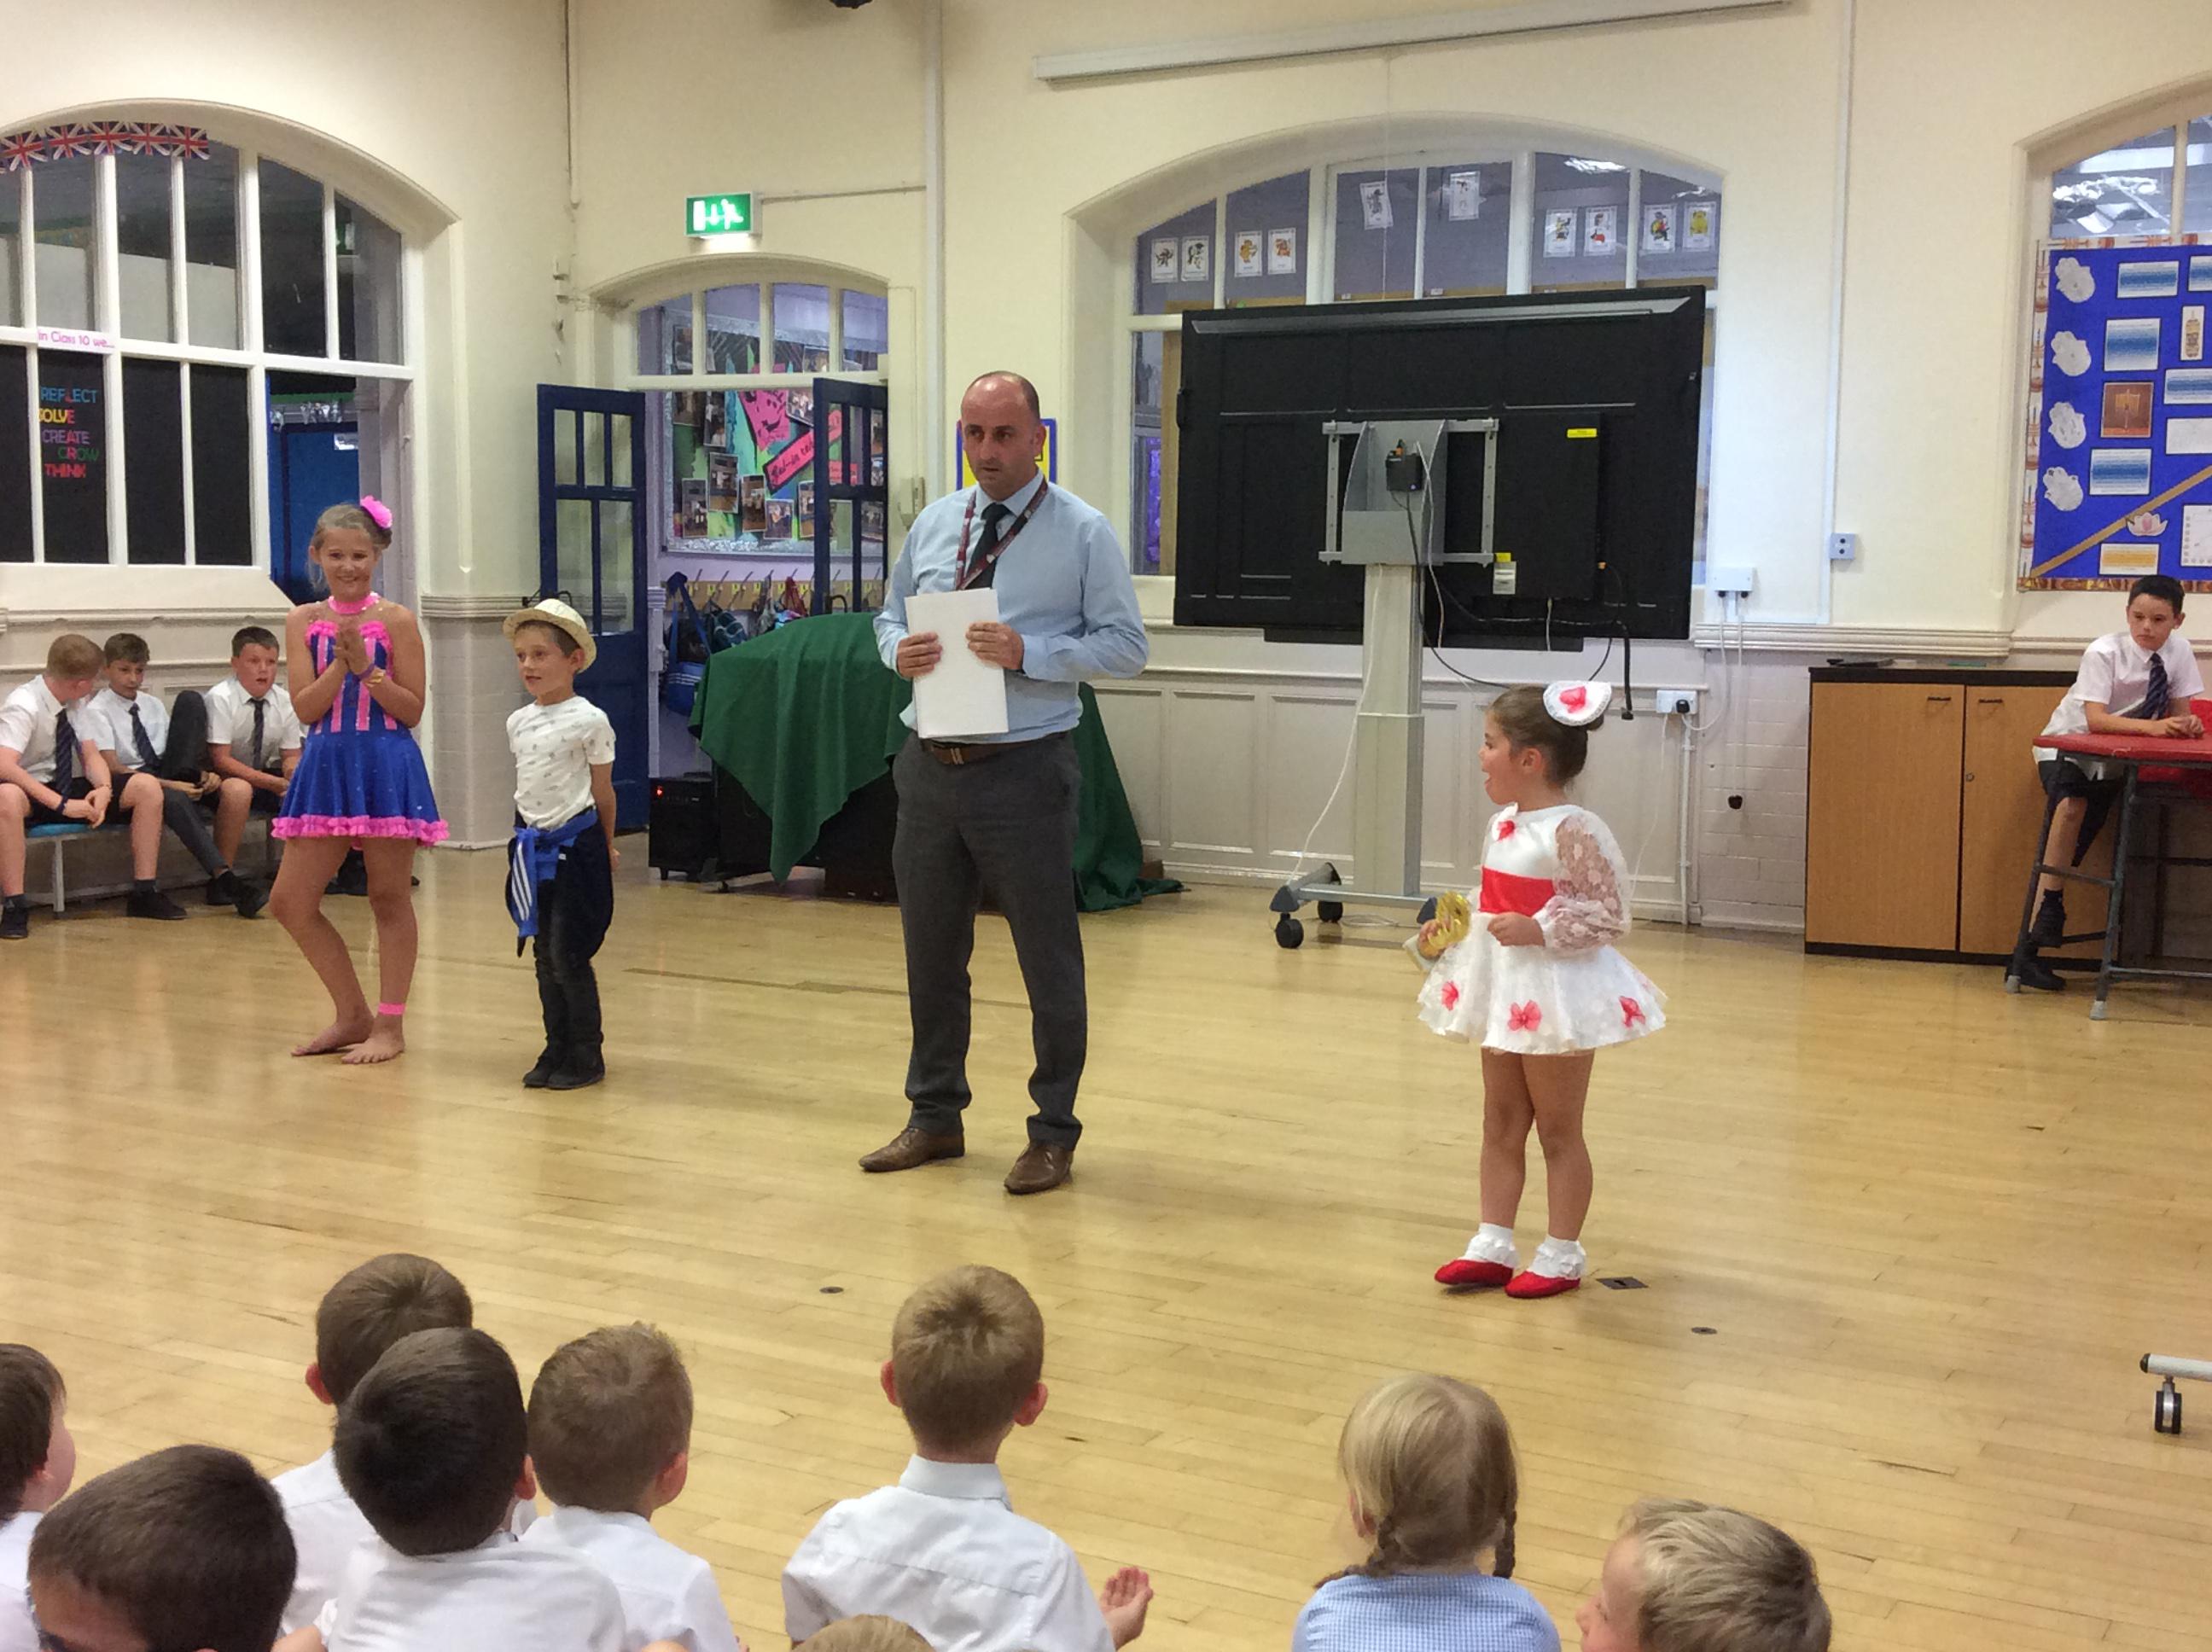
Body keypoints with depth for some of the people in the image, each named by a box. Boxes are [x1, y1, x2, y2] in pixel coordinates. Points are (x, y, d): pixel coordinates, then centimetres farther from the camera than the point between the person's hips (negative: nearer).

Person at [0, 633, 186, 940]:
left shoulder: (79, 703, 1)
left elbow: (91, 755, 0)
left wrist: (104, 788, -23)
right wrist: (62, 804, -36)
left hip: (72, 789, 6)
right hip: (32, 792, -6)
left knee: (147, 786, -12)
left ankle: (144, 893, -8)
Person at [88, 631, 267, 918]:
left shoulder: (153, 704, 18)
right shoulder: (98, 711, -2)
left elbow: (181, 745, 16)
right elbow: (111, 768, -13)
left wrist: (204, 774, -8)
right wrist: (170, 786, -24)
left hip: (171, 774, 6)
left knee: (190, 700, -8)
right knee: (174, 800, -43)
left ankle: (191, 778, -21)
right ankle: (226, 881, -48)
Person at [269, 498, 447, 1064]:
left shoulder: (396, 620, -3)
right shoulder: (304, 620, 5)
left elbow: (412, 709, -5)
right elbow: (305, 708, -3)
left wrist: (367, 668, -16)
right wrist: (340, 662, -16)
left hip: (387, 766, -4)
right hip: (326, 765, 4)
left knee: (389, 899, 3)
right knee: (291, 901, 4)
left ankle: (391, 1026, 13)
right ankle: (353, 1016, 19)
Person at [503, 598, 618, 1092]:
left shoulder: (589, 721, -11)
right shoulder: (518, 723, 8)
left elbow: (603, 791, -1)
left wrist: (604, 846, 7)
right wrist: (528, 835, 16)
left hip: (575, 842, -6)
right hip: (532, 844, 6)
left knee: (569, 956, -5)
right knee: (545, 957, 11)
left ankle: (586, 1056, 5)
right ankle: (556, 1050, 20)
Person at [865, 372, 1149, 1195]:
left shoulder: (1082, 532, -5)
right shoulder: (932, 523, 10)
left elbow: (1125, 645, -7)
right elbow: (890, 612, 19)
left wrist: (1028, 651, -20)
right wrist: (899, 650, -5)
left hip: (1025, 771, -5)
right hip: (931, 765, 5)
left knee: (1048, 958, 4)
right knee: (930, 952, 15)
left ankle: (1052, 1133, 19)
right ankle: (935, 1118, 32)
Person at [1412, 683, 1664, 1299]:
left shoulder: (1573, 831, -20)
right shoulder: (1502, 825, 6)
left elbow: (1610, 915, -19)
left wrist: (1538, 930, -26)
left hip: (1555, 996, -8)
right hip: (1504, 991, 9)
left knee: (1558, 1130, 6)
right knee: (1500, 1124, 14)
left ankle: (1562, 1255, 18)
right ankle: (1493, 1245, 23)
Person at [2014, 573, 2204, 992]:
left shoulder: (2180, 651, -8)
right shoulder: (2104, 652, -22)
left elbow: (2178, 713, -4)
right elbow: (2095, 720, -31)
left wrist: (2186, 724, -28)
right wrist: (2150, 726, -44)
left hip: (2117, 758, 4)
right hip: (2069, 746, -4)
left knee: (2078, 845, -11)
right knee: (2072, 807, -35)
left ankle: (2033, 946, -11)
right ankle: (2048, 908, -30)